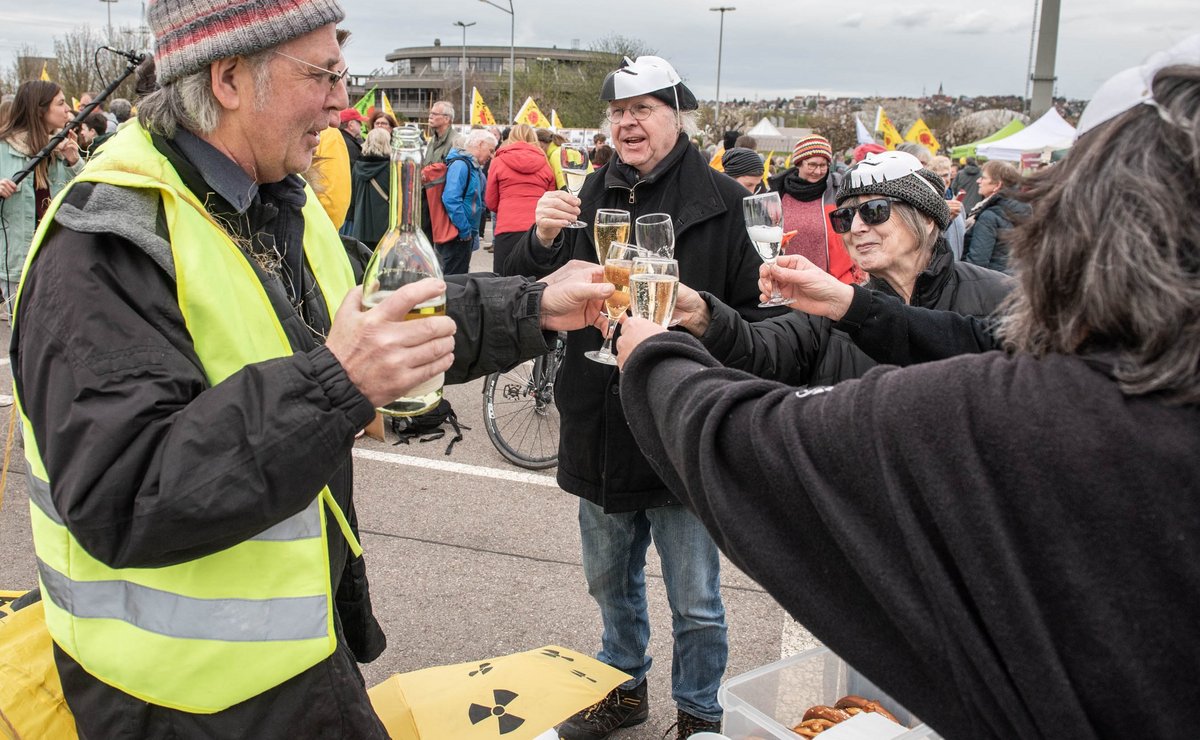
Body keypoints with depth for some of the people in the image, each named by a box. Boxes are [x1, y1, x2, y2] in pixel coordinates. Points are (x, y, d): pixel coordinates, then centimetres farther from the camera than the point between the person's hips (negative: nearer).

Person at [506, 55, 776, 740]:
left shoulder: (719, 202, -8)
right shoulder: (590, 199, 4)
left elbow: (758, 317, -6)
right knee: (611, 583, 23)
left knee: (696, 603, 9)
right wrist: (543, 241, -15)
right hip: (601, 430, 5)